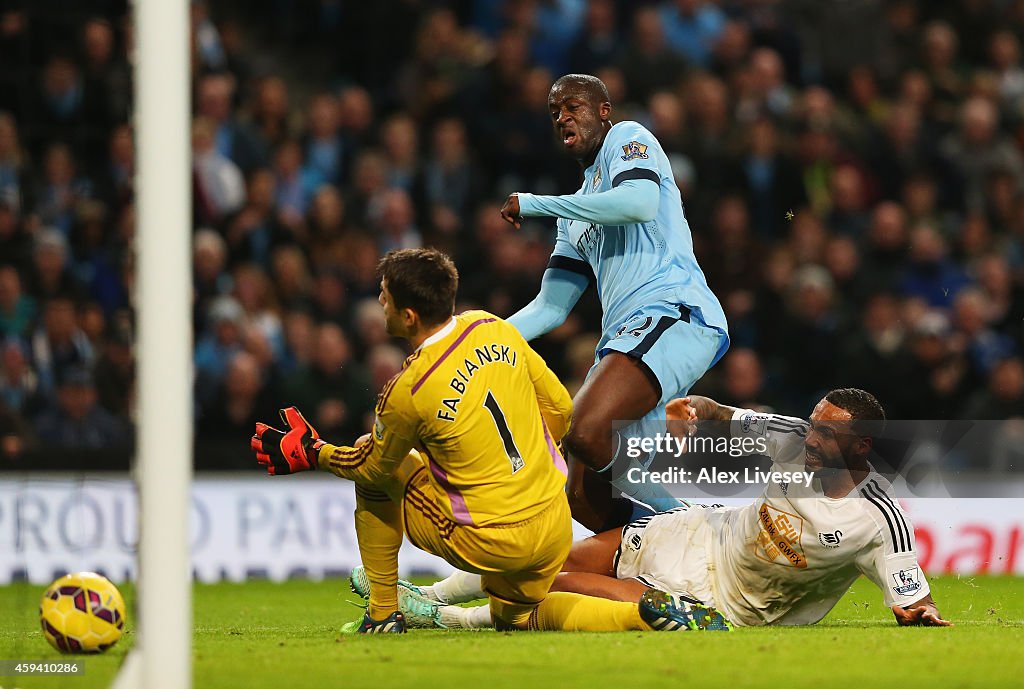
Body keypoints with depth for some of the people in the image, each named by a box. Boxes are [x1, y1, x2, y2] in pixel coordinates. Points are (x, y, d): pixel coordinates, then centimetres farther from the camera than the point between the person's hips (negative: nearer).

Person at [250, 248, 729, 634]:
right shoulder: (492, 329, -2)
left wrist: (311, 454, 17)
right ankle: (644, 614, 5)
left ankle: (383, 614, 19)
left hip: (486, 544, -5)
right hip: (555, 525, 5)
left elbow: (372, 466, 0)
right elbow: (559, 406, 8)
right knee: (515, 617, 31)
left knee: (372, 470, 14)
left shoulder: (407, 393, -19)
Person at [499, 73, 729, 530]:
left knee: (586, 432, -32)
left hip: (676, 313, -10)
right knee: (583, 499, 2)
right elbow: (551, 307, 28)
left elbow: (641, 202, -17)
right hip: (624, 335, 10)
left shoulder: (627, 139, 6)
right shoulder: (575, 213, 30)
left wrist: (533, 204, -9)